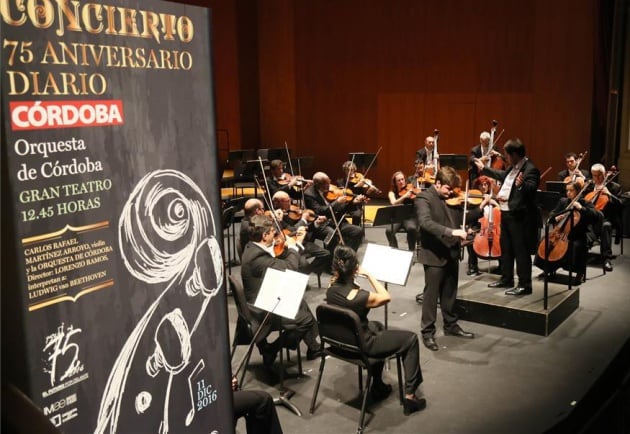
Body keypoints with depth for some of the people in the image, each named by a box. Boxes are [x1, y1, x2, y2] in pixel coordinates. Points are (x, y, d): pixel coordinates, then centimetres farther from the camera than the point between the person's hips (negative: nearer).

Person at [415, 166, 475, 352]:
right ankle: (427, 332, 13)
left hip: (451, 253, 7)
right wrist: (451, 232, -38)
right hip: (434, 255, -7)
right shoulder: (423, 198, -14)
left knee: (450, 293, 19)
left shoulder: (451, 198, 8)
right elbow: (426, 223, -30)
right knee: (431, 294, 2)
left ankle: (451, 325, 34)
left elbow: (461, 218, 15)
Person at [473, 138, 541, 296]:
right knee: (506, 248, 19)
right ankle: (506, 278, 33)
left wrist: (521, 185, -51)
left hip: (519, 216, -10)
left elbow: (531, 188, -30)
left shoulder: (530, 169, -17)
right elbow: (502, 175, 30)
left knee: (521, 251, -2)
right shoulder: (513, 167, 11)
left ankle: (525, 284, 6)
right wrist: (483, 169, 37)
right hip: (506, 213, 10)